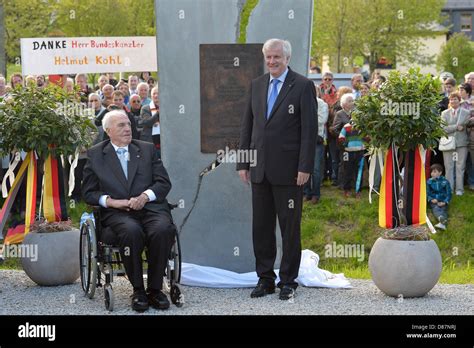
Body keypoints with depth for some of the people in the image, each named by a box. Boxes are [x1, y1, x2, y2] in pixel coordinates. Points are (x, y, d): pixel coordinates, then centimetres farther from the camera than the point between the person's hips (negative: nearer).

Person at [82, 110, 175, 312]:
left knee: (163, 229, -32)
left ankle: (155, 288, -17)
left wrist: (145, 196, -8)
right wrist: (110, 201, -9)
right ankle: (138, 290, -21)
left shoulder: (147, 149, 19)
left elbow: (164, 182, 12)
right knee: (131, 231, -36)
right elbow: (89, 192, 10)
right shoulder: (95, 155, 14)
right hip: (117, 212, -2)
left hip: (150, 206, 2)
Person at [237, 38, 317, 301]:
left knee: (290, 227, 3)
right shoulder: (256, 85, 12)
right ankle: (265, 279, 18)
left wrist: (305, 168, -13)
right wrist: (242, 163, 8)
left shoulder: (303, 86, -4)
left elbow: (310, 129, -8)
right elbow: (247, 126, 13)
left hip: (288, 170, -5)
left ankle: (288, 281, 12)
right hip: (260, 170, 5)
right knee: (261, 227, 8)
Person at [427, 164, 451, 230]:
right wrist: (431, 199, -12)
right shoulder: (429, 182, 9)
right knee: (435, 209, -33)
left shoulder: (445, 182, 4)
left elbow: (448, 194, 4)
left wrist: (444, 202, -13)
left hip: (442, 202, 1)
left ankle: (442, 223, -59)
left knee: (443, 209, -30)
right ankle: (442, 220, -65)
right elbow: (427, 193, 8)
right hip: (433, 201, -1)